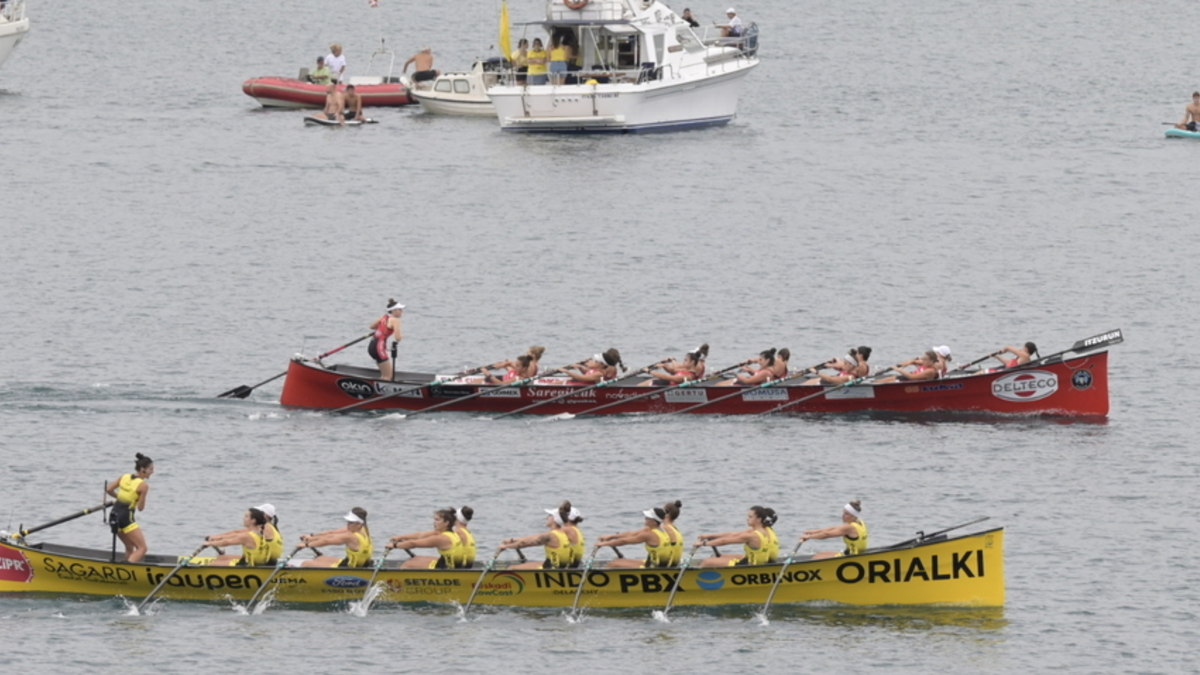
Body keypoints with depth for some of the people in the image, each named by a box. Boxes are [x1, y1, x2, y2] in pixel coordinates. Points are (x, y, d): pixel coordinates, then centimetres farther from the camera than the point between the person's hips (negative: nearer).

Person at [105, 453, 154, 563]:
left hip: (114, 516, 8)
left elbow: (108, 489, 6)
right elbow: (140, 508, -10)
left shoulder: (125, 477, 6)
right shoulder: (143, 485, -13)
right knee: (142, 548, -5)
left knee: (130, 548, 21)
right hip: (126, 517, -8)